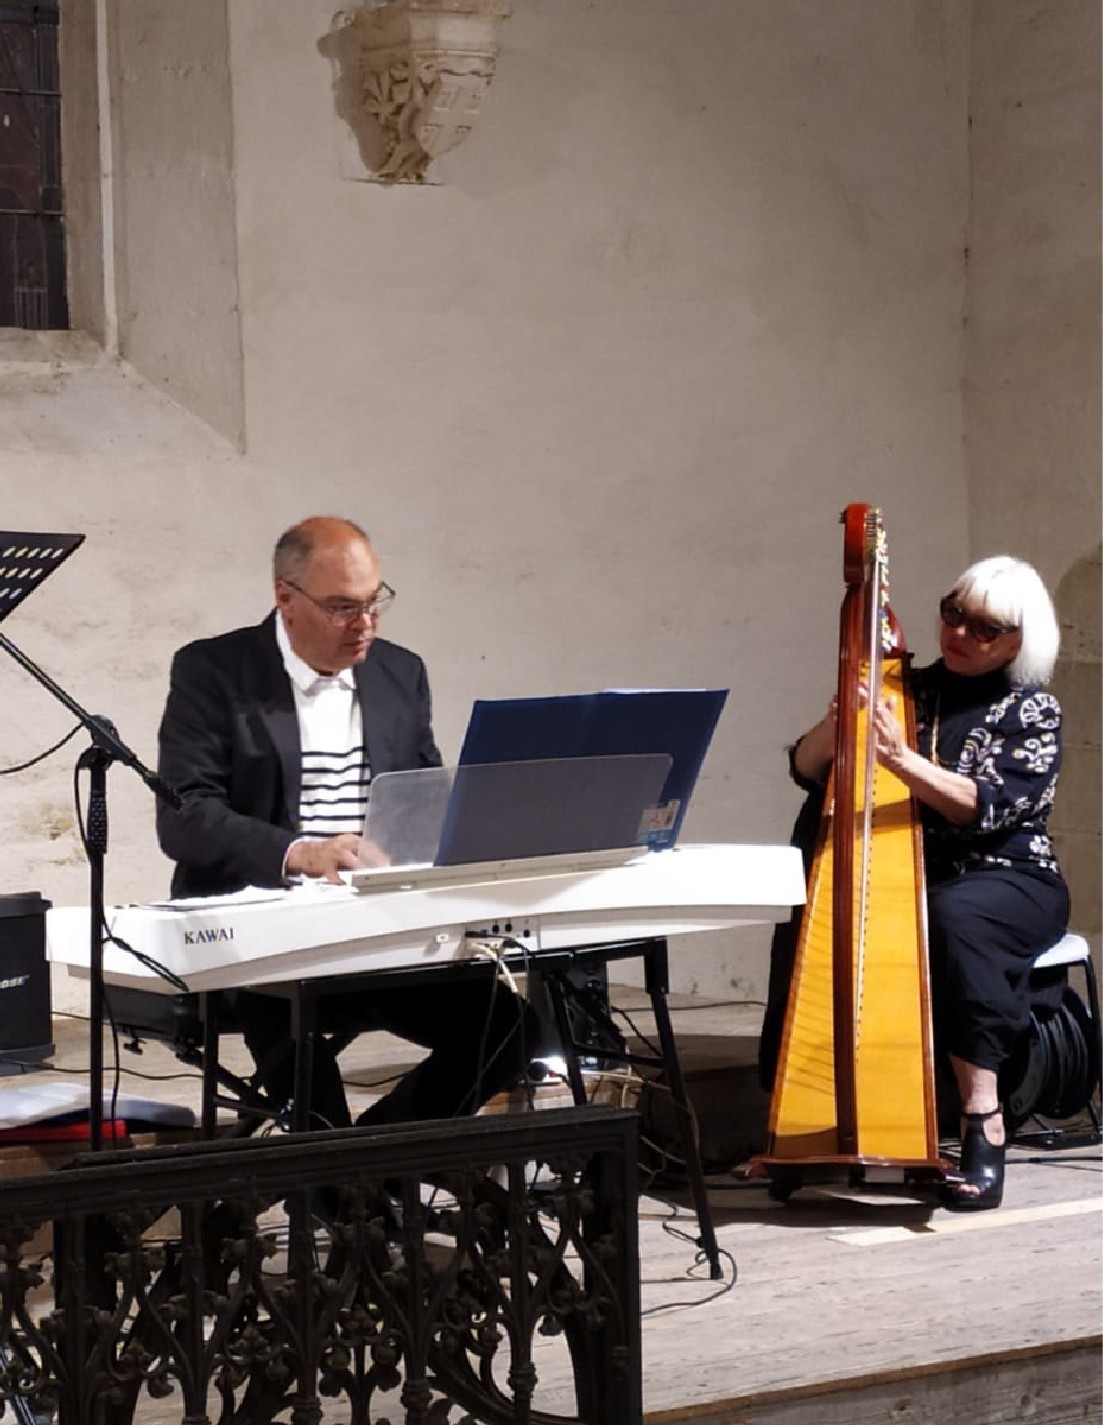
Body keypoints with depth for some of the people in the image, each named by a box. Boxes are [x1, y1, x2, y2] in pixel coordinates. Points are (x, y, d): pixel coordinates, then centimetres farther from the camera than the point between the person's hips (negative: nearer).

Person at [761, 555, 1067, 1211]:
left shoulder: (1033, 711, 1)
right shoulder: (909, 689, 12)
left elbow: (987, 806, -17)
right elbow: (806, 769, 5)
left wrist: (902, 758, -30)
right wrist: (837, 722, -17)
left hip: (1007, 879, -3)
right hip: (910, 877, 4)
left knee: (955, 916, -39)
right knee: (809, 922, -26)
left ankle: (985, 1124, -39)